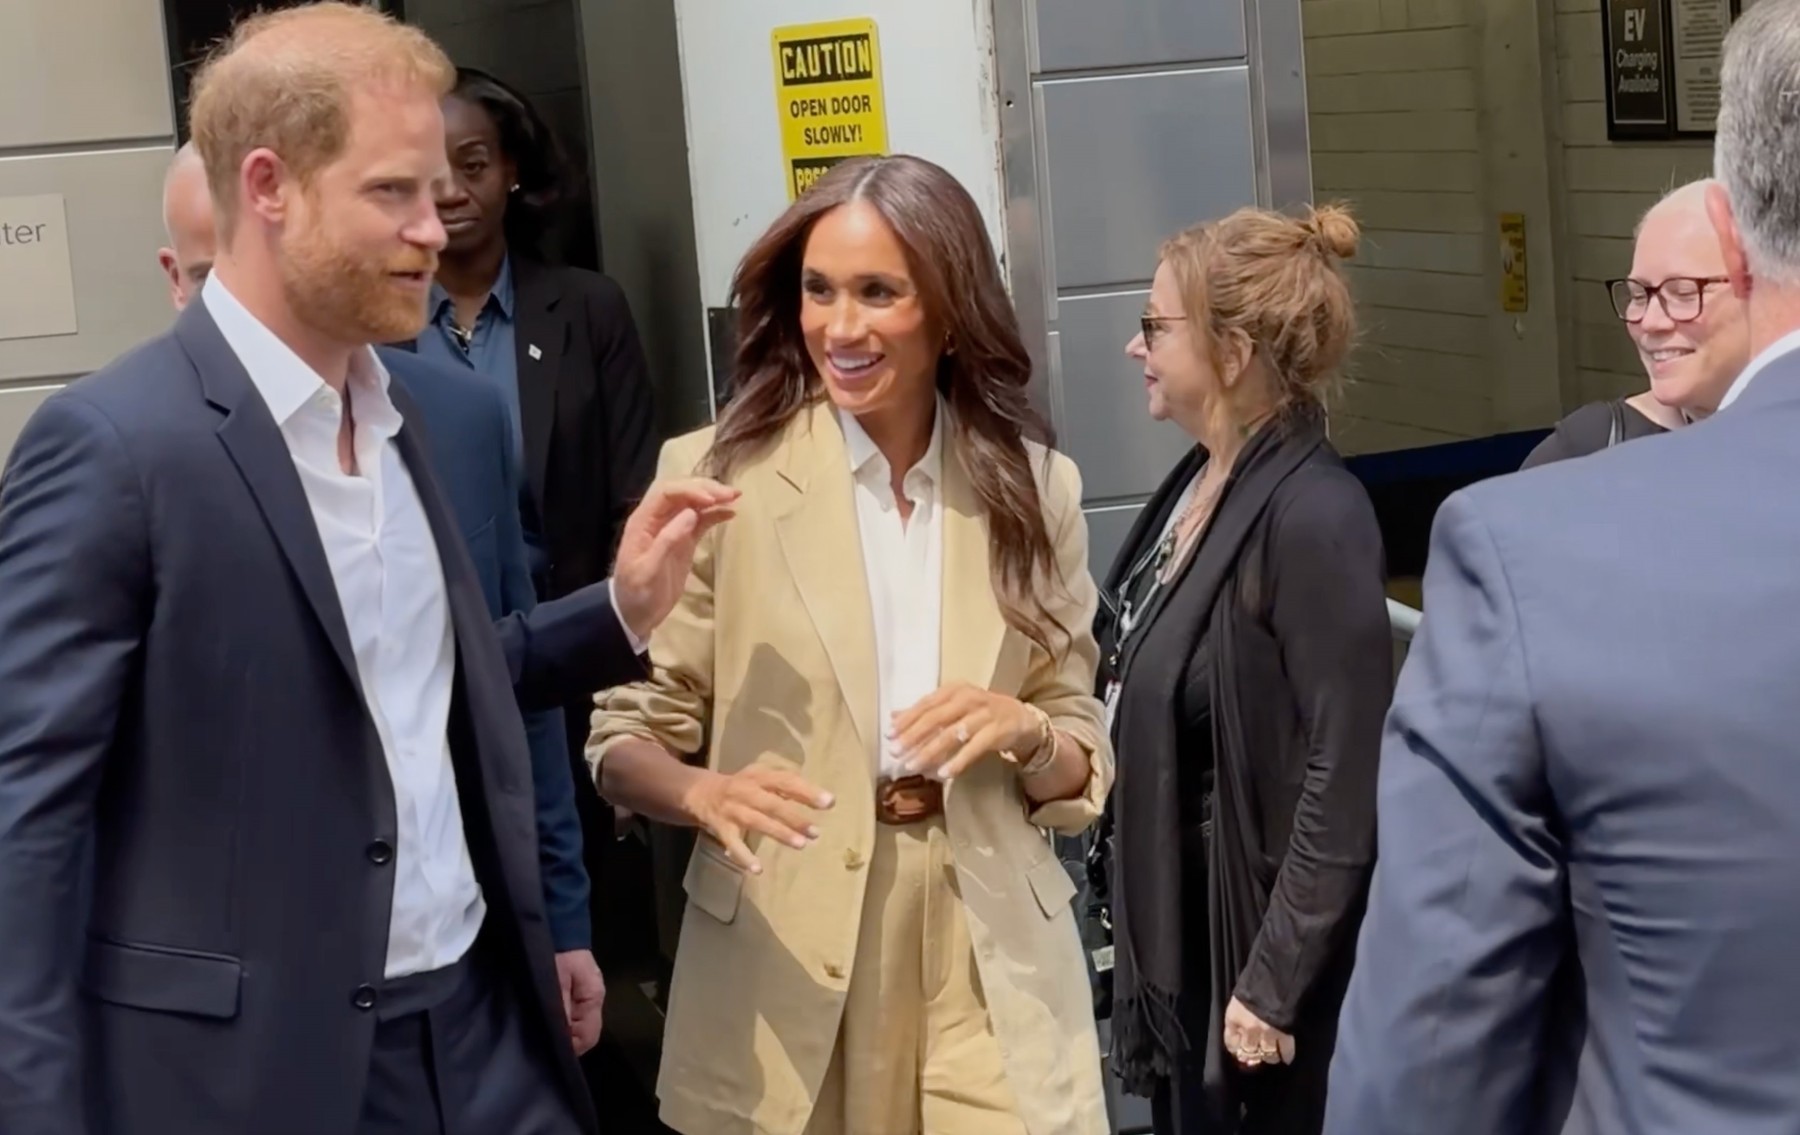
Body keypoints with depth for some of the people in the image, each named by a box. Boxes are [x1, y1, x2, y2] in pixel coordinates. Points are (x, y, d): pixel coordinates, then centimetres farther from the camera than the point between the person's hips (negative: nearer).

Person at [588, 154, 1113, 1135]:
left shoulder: (1032, 485, 2)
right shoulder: (719, 474, -6)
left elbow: (1081, 768, 7)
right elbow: (626, 734, -4)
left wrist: (1025, 731, -15)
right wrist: (703, 794, -25)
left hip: (990, 962, 2)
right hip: (782, 963, -2)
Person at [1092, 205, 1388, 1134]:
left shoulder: (1313, 515, -20)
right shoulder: (1197, 484, 5)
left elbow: (1345, 780, -21)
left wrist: (1273, 983, -19)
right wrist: (1139, 935, 13)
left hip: (1256, 953, -8)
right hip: (1178, 942, 8)